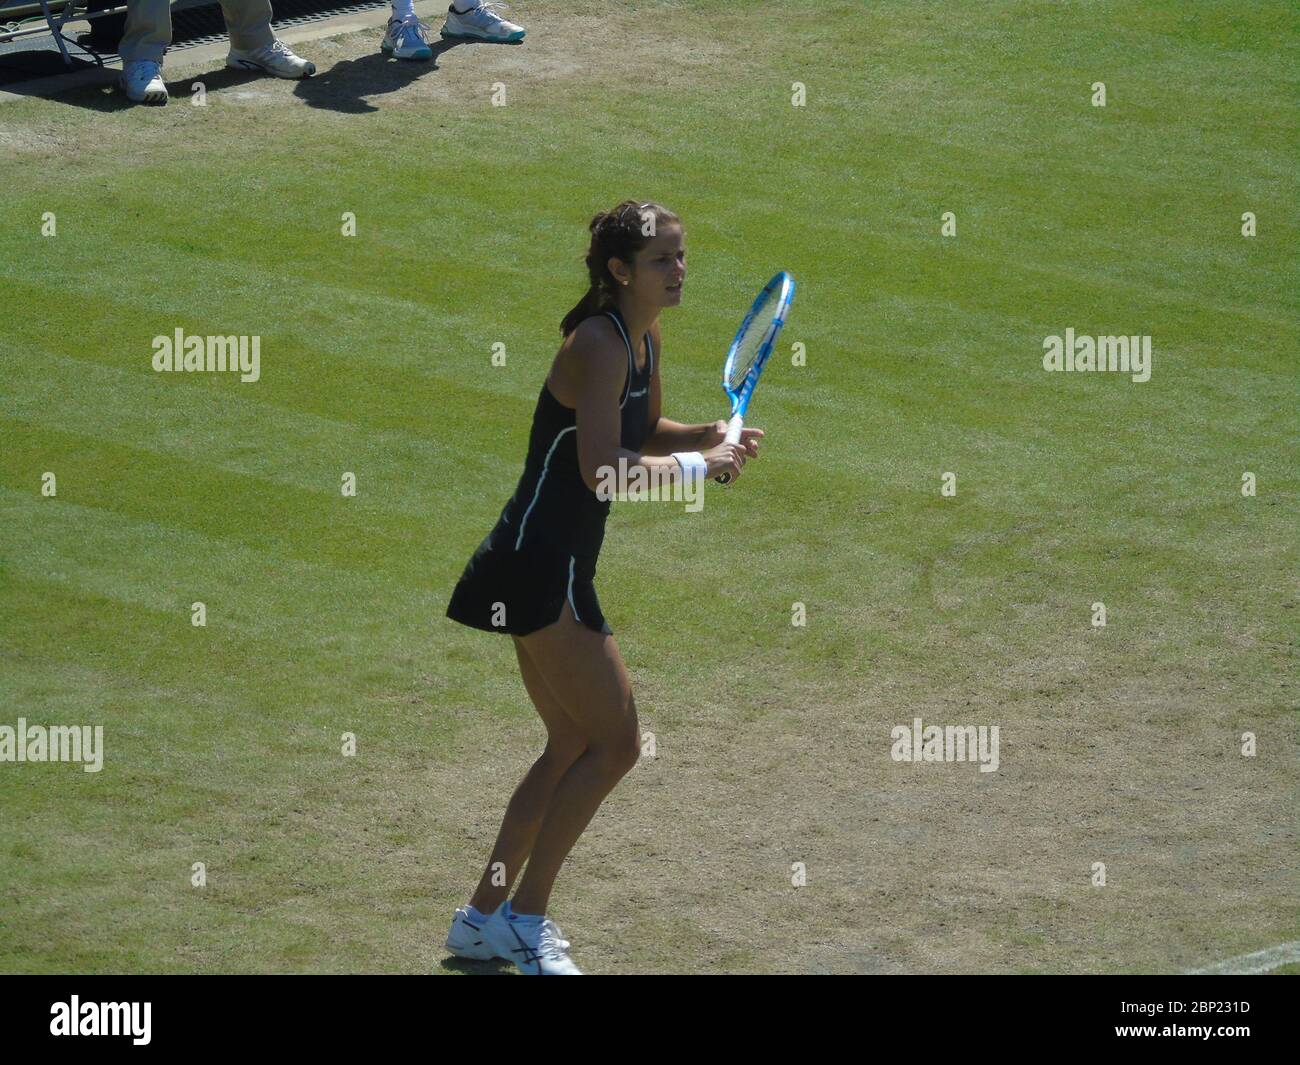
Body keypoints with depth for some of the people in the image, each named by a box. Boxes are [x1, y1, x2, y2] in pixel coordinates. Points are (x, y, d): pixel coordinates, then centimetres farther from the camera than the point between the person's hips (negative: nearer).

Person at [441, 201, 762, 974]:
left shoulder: (647, 342, 10)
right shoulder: (598, 343, -19)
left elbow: (643, 431, 27)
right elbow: (604, 469, -29)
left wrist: (710, 435, 8)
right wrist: (699, 464, -19)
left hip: (559, 570, 10)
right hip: (535, 566, -10)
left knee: (574, 746, 17)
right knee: (617, 742, -8)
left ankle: (485, 915, 24)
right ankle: (525, 917, -2)